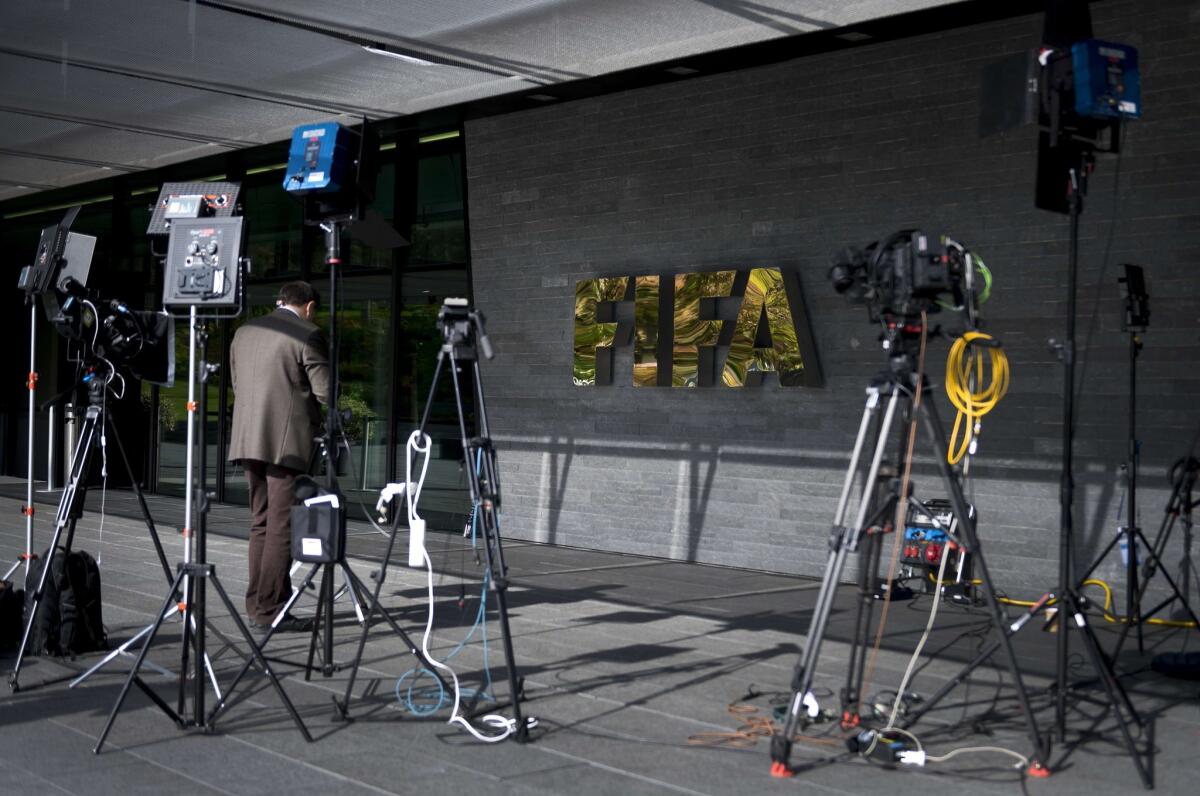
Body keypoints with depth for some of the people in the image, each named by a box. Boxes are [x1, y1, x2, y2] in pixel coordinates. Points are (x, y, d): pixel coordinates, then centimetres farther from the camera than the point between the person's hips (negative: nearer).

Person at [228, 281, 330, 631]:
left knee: (261, 524, 14)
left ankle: (257, 605, 16)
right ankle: (269, 611, -4)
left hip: (248, 441, 7)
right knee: (281, 527, -4)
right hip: (287, 442, -7)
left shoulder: (244, 331, 15)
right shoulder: (307, 336, -7)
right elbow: (325, 393, -9)